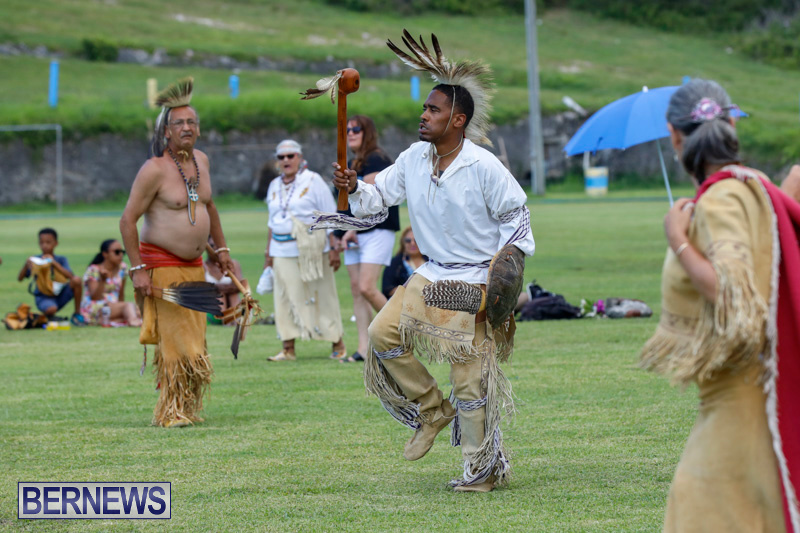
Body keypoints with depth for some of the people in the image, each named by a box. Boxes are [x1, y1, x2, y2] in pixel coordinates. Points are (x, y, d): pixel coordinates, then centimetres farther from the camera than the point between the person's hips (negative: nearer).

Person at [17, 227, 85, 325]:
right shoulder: (35, 261, 0)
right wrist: (26, 265, -26)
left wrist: (54, 263, -24)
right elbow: (20, 278, -7)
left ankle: (77, 314, -8)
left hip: (60, 295, 3)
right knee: (51, 309, -39)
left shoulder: (61, 260, 2)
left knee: (76, 280, -24)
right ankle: (49, 317, 1)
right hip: (43, 297, -3)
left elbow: (70, 276, -16)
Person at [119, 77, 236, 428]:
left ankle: (189, 408, 16)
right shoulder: (154, 170, -15)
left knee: (194, 342, 8)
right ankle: (171, 412, -4)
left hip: (194, 266, 7)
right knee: (174, 340, -10)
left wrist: (221, 248, 22)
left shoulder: (201, 161, 7)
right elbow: (127, 221, -13)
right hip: (161, 265, -7)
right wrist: (138, 269, -17)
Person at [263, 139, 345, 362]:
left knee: (322, 297, -2)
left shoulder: (313, 181, -2)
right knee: (285, 299, -1)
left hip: (311, 251, -5)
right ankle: (288, 349, 1)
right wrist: (268, 252, 17)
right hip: (282, 251, 5)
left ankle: (337, 344, 8)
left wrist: (334, 248, -9)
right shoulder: (275, 186, 14)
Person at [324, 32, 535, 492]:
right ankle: (432, 410, 10)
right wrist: (354, 189, -12)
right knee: (384, 333, -10)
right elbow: (380, 196, 8)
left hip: (476, 282, -6)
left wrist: (510, 255, -16)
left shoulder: (483, 167, -16)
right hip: (432, 275, 6)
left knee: (470, 375, -5)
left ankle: (484, 470, 8)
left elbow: (516, 213, -6)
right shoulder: (414, 159, 1)